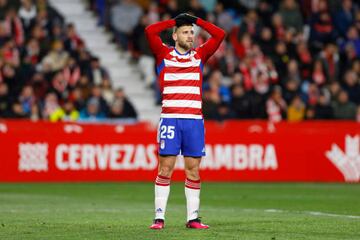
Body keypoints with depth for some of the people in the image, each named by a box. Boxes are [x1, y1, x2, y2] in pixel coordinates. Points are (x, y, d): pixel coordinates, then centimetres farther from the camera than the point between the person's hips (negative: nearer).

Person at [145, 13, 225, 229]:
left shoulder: (199, 56, 13)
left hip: (195, 120, 2)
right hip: (170, 119, -2)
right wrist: (175, 21, 4)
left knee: (193, 169, 2)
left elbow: (220, 34, 8)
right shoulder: (164, 55, 7)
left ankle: (193, 218, 5)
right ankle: (159, 217, -2)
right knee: (165, 168, -4)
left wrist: (196, 21, 10)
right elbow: (150, 31, -6)